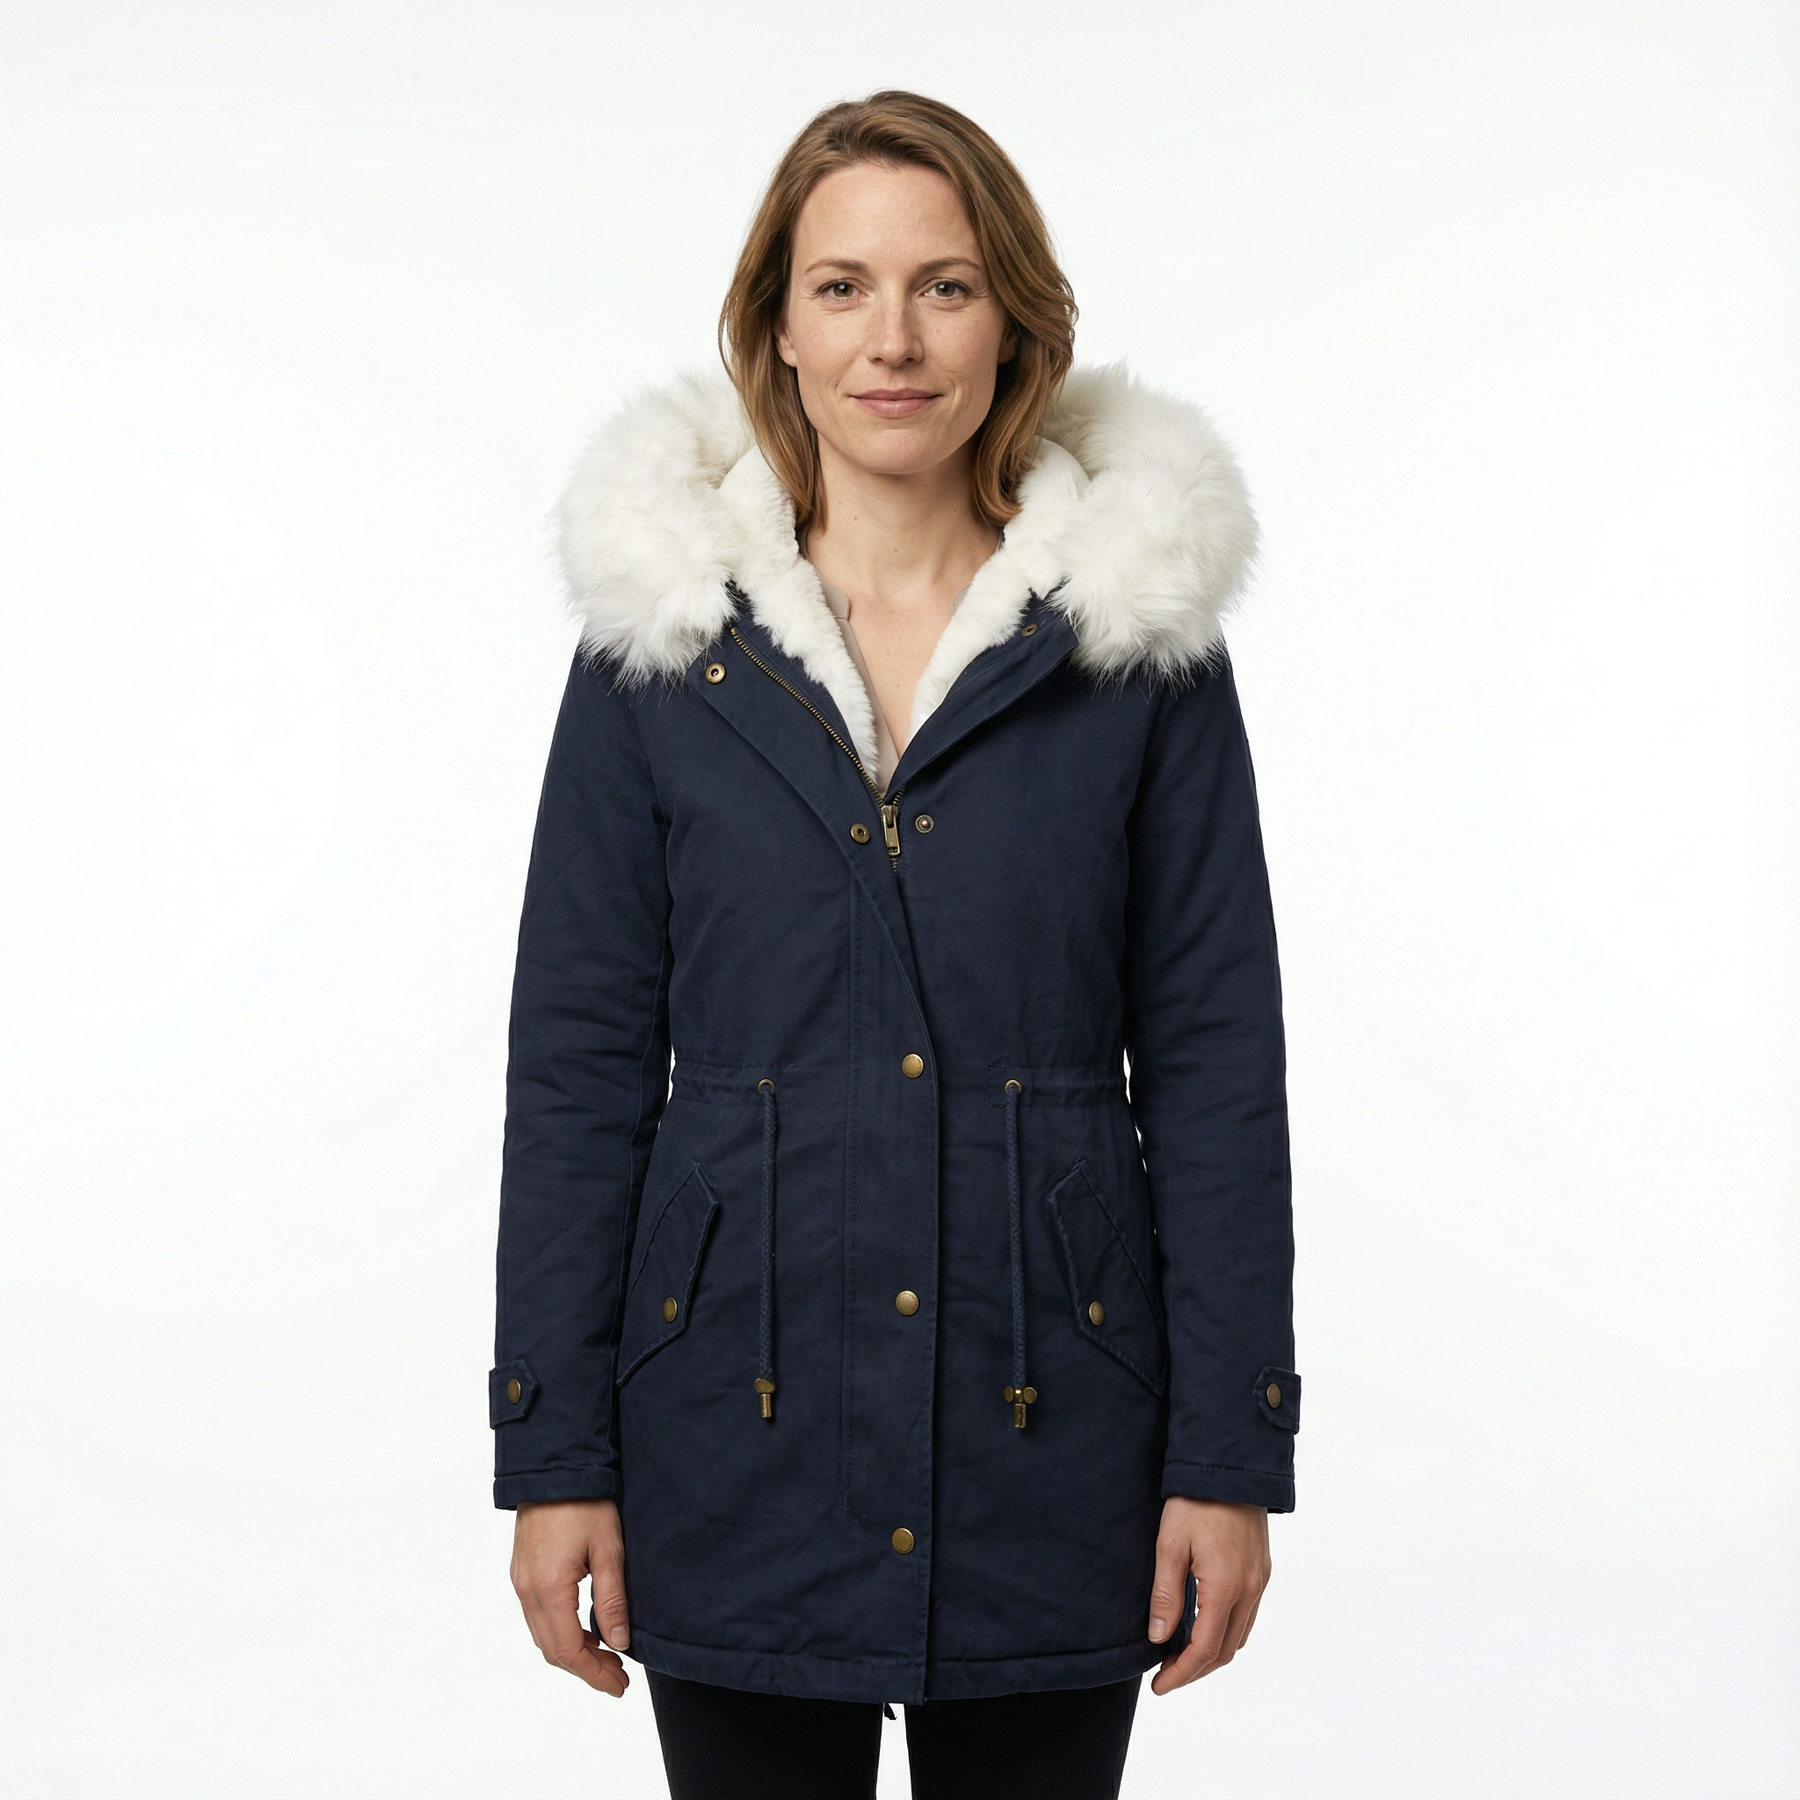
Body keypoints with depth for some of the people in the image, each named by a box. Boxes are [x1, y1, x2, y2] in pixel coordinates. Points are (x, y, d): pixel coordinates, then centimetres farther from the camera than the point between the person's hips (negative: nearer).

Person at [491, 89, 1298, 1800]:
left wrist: (1231, 1452, -3)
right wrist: (551, 1453, -2)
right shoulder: (660, 642, 0)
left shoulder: (1141, 639, 0)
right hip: (742, 1435, 0)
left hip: (1047, 1439, 0)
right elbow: (578, 1061, 1)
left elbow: (1214, 1054, 0)